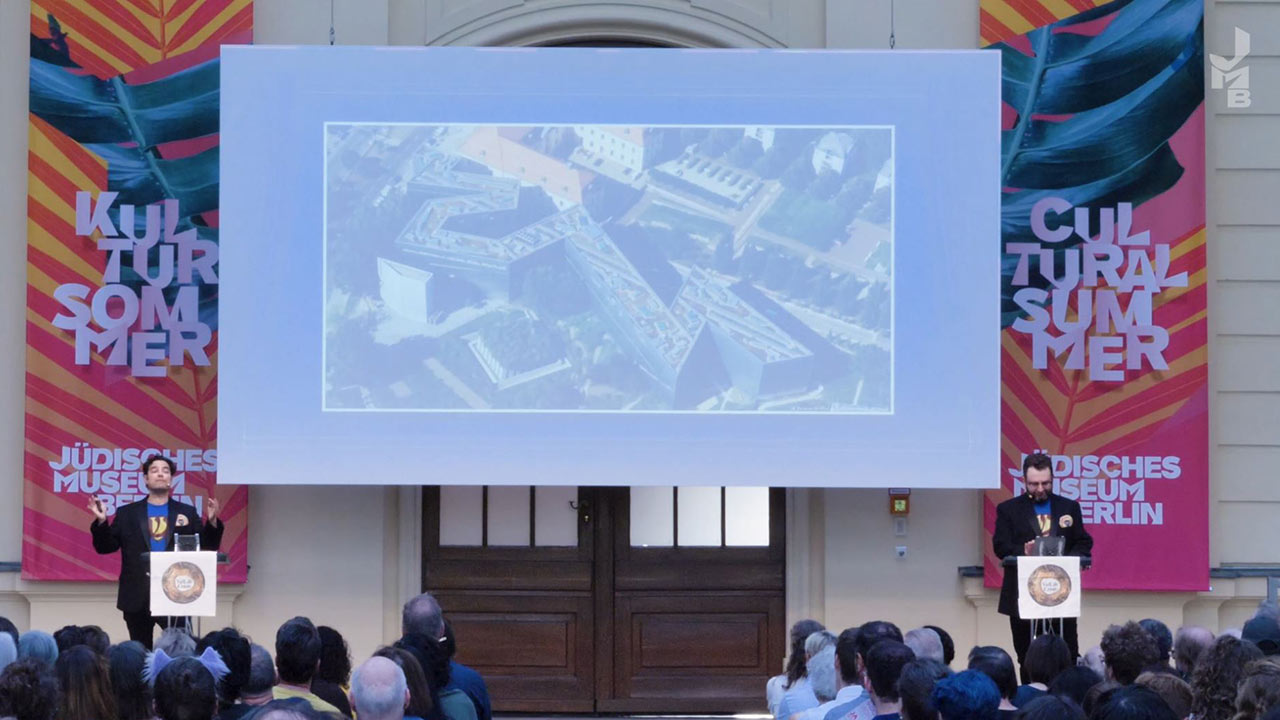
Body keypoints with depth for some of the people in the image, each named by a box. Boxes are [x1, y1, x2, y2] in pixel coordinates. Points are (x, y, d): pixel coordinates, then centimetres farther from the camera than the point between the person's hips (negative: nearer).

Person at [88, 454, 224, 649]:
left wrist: (212, 522, -13)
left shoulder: (187, 513, 10)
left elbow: (207, 546, 4)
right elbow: (105, 547, 6)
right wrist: (101, 522, -10)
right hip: (138, 599, 1)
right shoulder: (127, 514, 10)